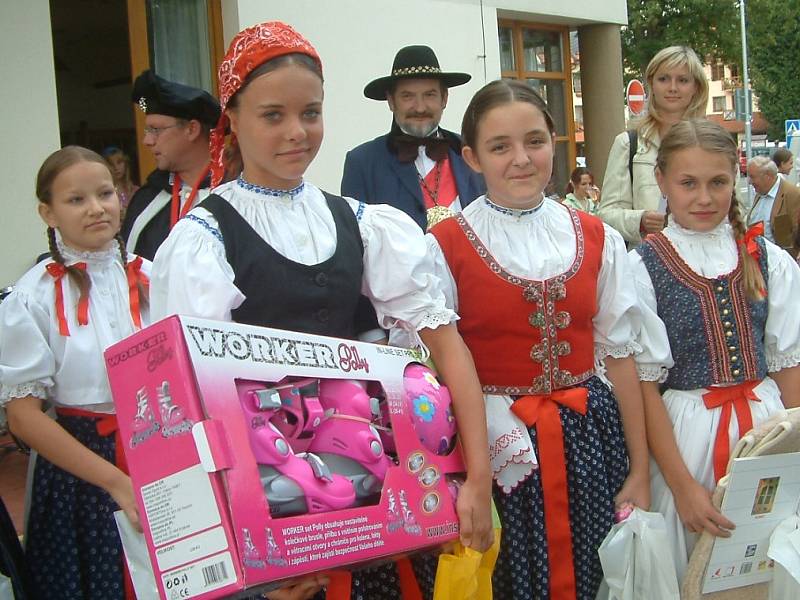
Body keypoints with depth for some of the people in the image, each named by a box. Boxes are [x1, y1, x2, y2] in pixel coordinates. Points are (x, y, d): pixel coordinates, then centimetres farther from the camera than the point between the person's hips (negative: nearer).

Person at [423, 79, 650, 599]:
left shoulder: (597, 239, 4)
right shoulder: (445, 247, -6)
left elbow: (618, 356, 6)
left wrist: (640, 472, 6)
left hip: (591, 441, 3)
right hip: (499, 450, -3)